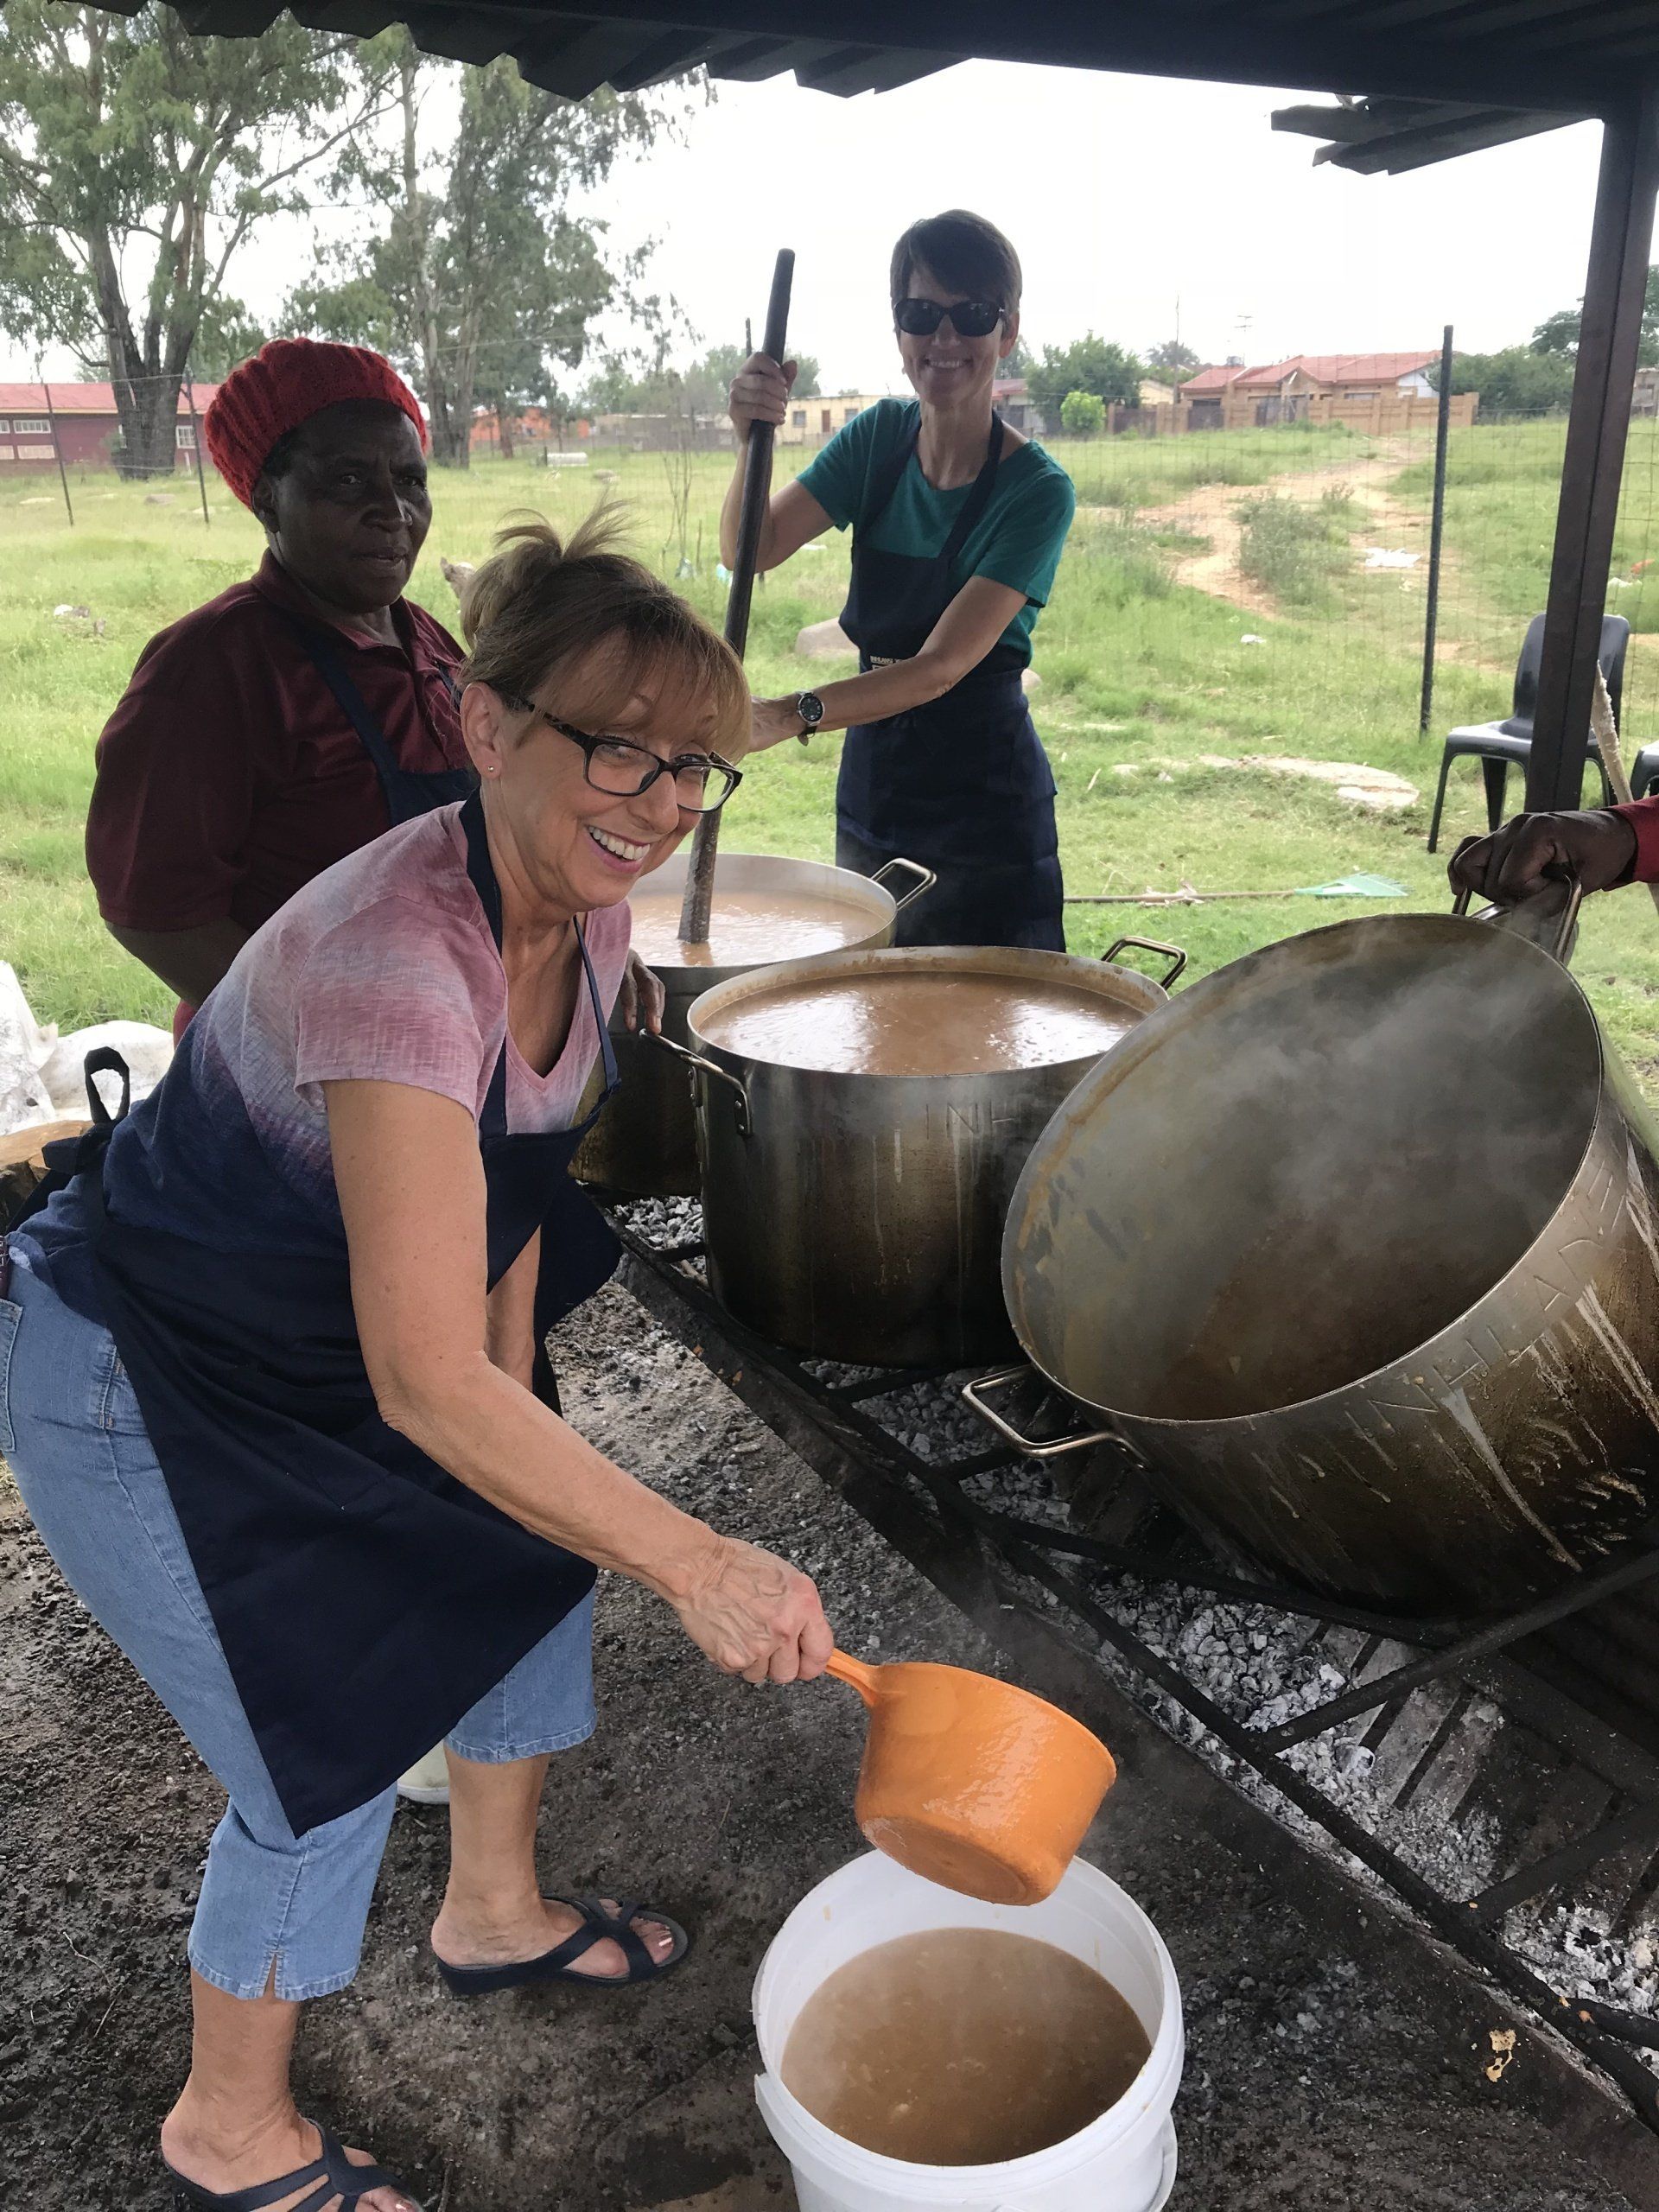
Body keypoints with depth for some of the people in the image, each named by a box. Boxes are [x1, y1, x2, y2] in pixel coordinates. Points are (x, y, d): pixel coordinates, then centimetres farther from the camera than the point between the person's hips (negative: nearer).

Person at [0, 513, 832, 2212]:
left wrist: (514, 1407, 7)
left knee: (533, 1559, 15)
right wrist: (697, 1566, -37)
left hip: (315, 1346, 8)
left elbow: (502, 1186, 5)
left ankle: (494, 1912, 44)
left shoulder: (584, 909, -10)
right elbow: (427, 1387, -40)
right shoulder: (395, 954, -38)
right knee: (326, 1751, 0)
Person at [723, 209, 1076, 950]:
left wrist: (795, 715, -37)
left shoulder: (1036, 489, -15)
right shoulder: (881, 436, 2)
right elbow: (753, 548, -7)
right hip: (873, 793, 5)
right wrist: (753, 443, -27)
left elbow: (944, 663, -24)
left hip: (984, 812, -5)